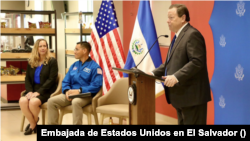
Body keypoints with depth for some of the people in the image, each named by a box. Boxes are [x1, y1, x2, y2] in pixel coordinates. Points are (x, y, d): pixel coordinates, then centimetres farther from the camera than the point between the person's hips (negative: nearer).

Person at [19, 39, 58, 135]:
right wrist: (30, 91, -9)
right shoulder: (31, 62, 15)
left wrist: (38, 92, -18)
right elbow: (27, 79, 12)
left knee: (33, 102, -33)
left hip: (46, 91, -4)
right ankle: (33, 125, -6)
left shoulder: (52, 61, 0)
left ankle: (33, 124, 0)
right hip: (33, 89, 4)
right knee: (22, 101, -27)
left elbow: (51, 80, -9)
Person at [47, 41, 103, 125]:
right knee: (51, 101, -17)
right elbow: (65, 82, 17)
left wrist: (79, 91, -20)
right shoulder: (74, 65, 19)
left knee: (75, 102, -39)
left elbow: (96, 86, -14)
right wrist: (67, 91, -7)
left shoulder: (94, 67, -3)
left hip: (86, 95, -6)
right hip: (71, 94, 6)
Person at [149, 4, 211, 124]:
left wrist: (176, 77, -28)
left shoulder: (192, 35, -13)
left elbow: (197, 62, -23)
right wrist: (154, 73, 11)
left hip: (192, 96, -10)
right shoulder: (179, 36, 19)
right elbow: (170, 62, 25)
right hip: (182, 95, 10)